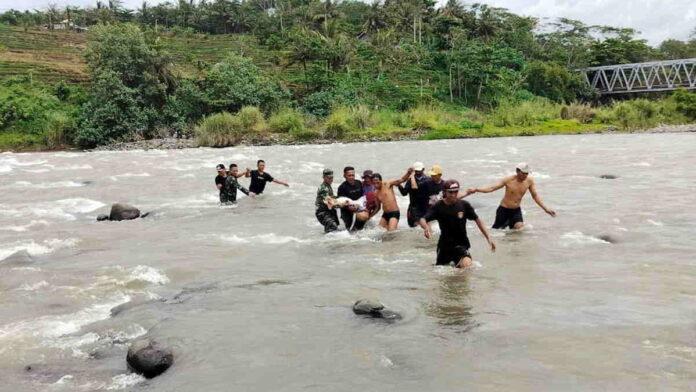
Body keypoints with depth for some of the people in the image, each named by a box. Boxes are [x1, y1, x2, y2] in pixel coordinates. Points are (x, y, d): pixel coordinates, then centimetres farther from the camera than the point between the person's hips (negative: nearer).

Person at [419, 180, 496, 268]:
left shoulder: (464, 205, -7)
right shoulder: (438, 207, -9)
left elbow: (477, 220, 2)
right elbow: (422, 220, -18)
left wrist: (488, 238, -4)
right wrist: (426, 227, -42)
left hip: (461, 244, 0)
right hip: (444, 245, 1)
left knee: (467, 265, -25)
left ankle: (457, 264, 10)